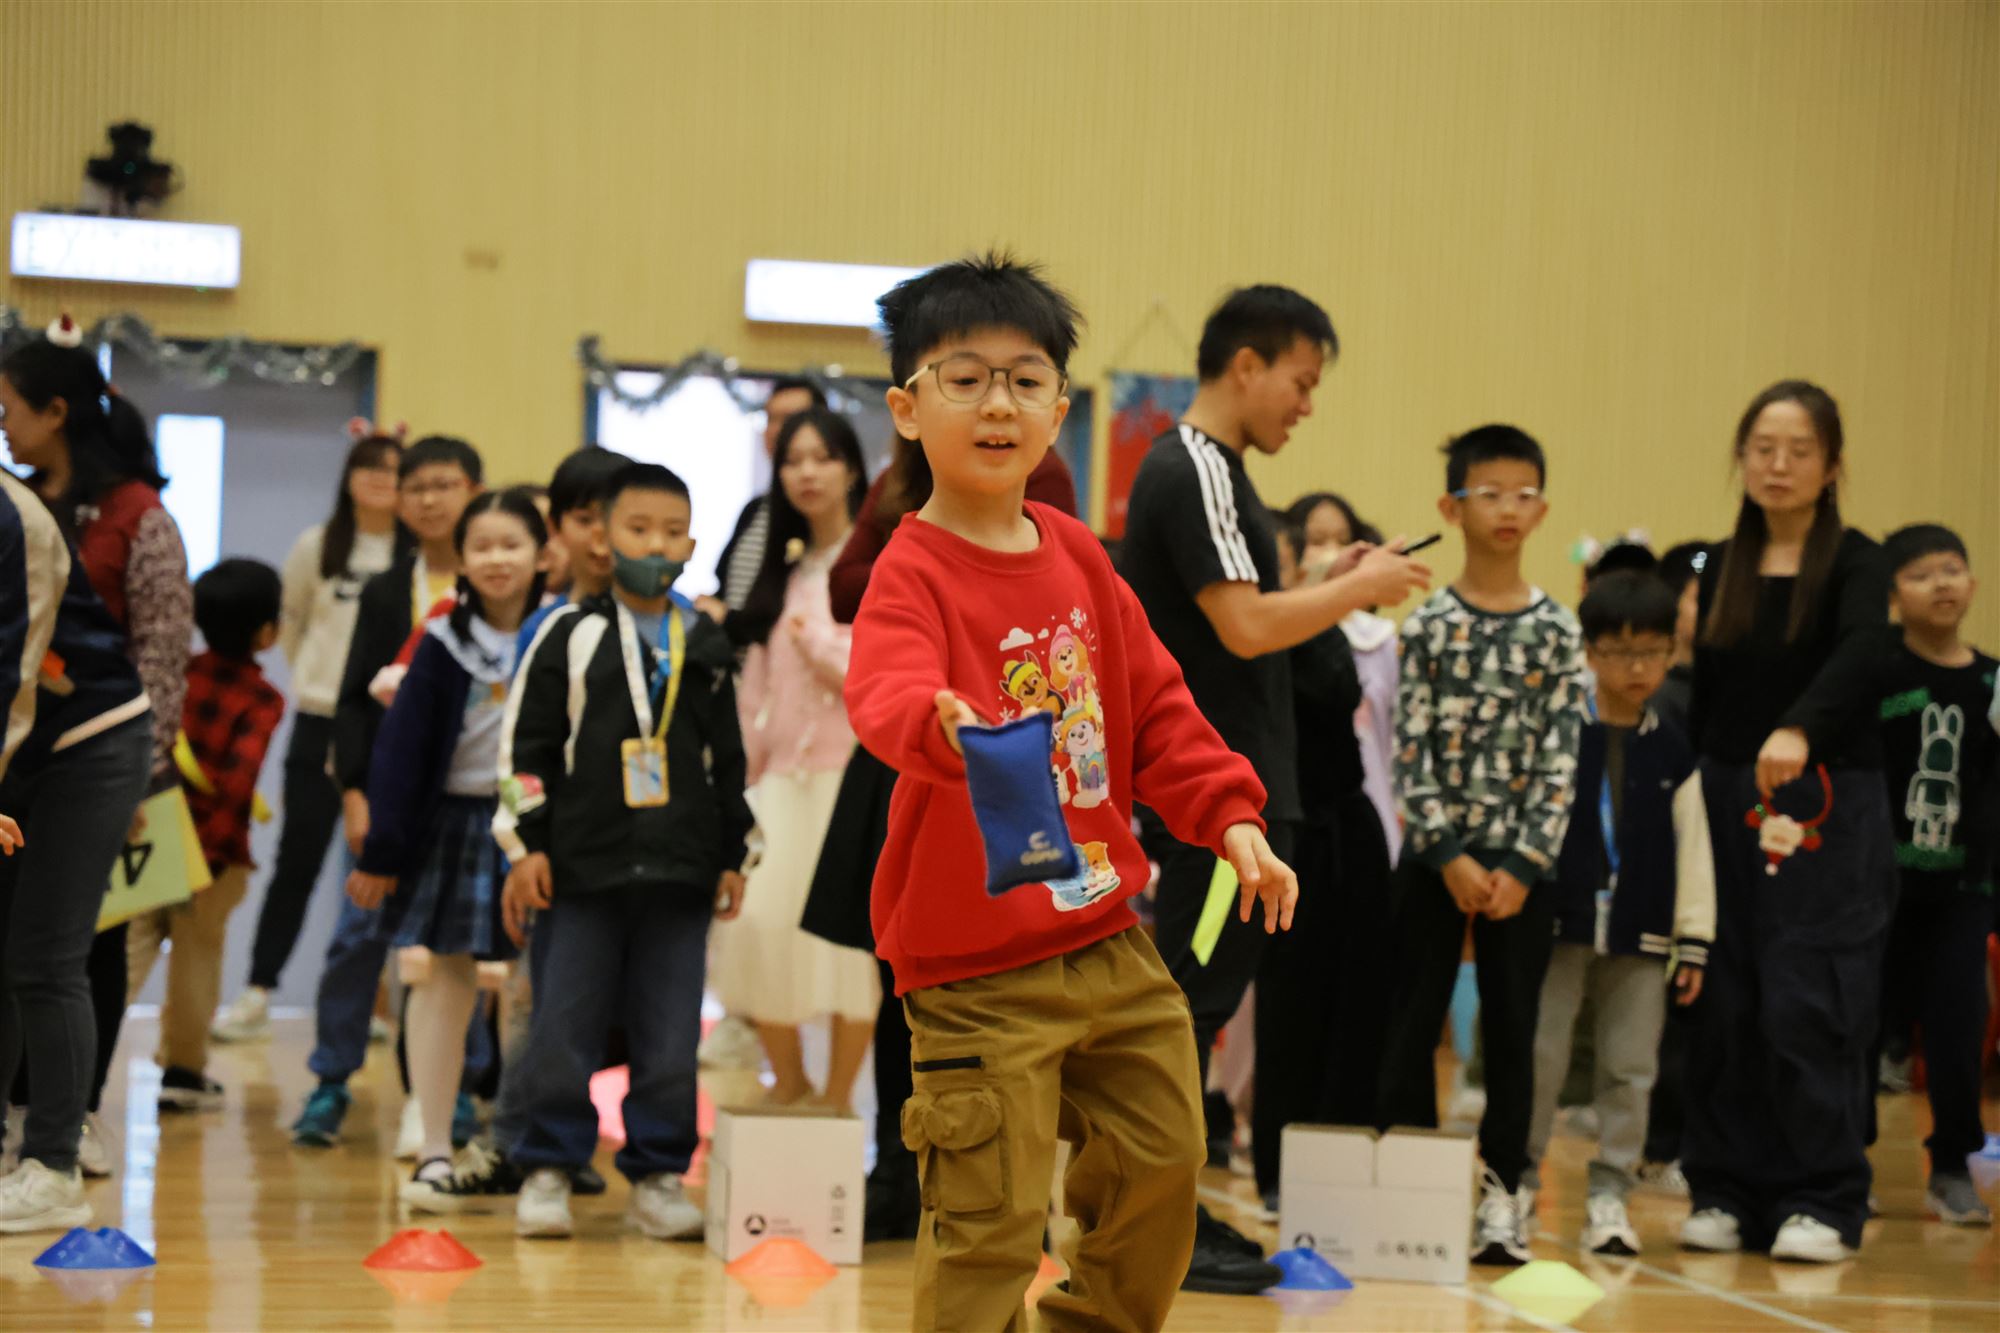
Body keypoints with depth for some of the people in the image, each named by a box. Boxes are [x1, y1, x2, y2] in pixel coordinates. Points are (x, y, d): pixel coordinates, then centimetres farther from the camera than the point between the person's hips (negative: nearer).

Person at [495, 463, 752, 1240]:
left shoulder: (707, 649, 11)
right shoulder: (571, 635, 2)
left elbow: (728, 759, 17)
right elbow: (525, 745, 2)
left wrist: (734, 856, 13)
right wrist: (526, 846, -4)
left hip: (680, 875, 2)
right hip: (582, 866, -2)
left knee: (670, 1034, 3)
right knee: (563, 1029, 0)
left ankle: (657, 1175, 12)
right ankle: (548, 1169, 10)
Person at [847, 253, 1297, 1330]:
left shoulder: (1077, 557, 7)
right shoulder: (913, 573, -14)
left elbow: (1155, 704, 14)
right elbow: (886, 693, -35)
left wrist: (1230, 819, 5)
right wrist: (942, 725, -56)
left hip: (1107, 932, 7)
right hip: (975, 965, -7)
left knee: (1161, 1160, 17)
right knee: (989, 1217, -7)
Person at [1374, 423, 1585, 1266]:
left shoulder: (1555, 630, 2)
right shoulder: (1430, 625, 0)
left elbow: (1561, 758, -1)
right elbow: (1412, 750, -3)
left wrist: (1524, 866, -9)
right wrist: (1450, 857, -10)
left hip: (1523, 858, 1)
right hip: (1435, 851, -1)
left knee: (1512, 1027, 4)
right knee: (1413, 1021, 2)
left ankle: (1500, 1193, 10)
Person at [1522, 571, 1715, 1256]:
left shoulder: (1672, 749, 5)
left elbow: (1693, 847, 8)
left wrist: (1694, 940, 6)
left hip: (1641, 936, 2)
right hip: (1558, 922, -2)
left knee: (1629, 1068, 5)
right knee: (1539, 1054, 1)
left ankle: (1610, 1193, 13)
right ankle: (1518, 1178, 13)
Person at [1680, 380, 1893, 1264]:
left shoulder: (1852, 562, -3)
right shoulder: (1722, 570, 12)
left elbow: (1863, 652, -23)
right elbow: (1704, 696, 12)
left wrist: (1799, 729, -41)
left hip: (1827, 813, -4)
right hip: (1728, 805, 4)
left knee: (1809, 1008, -8)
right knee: (1726, 1008, 2)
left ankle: (1821, 1204, -1)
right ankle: (1729, 1191, 10)